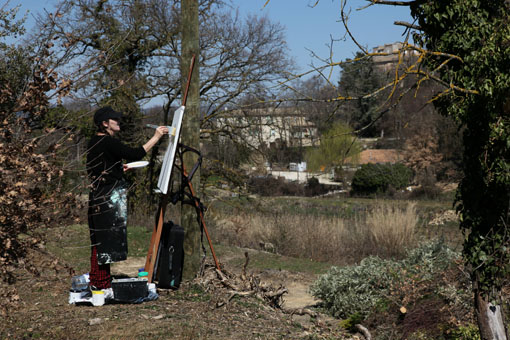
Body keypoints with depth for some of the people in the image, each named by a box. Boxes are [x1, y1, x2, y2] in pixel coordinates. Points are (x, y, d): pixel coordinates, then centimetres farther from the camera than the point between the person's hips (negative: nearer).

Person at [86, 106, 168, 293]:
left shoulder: (94, 142, 14)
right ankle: (102, 284, 0)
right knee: (107, 239, -5)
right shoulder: (108, 142, -15)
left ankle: (96, 281, 24)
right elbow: (135, 154, -23)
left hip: (98, 197, 10)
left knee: (100, 240, 16)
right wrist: (156, 137, -17)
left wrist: (121, 168, 20)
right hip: (109, 198, -10)